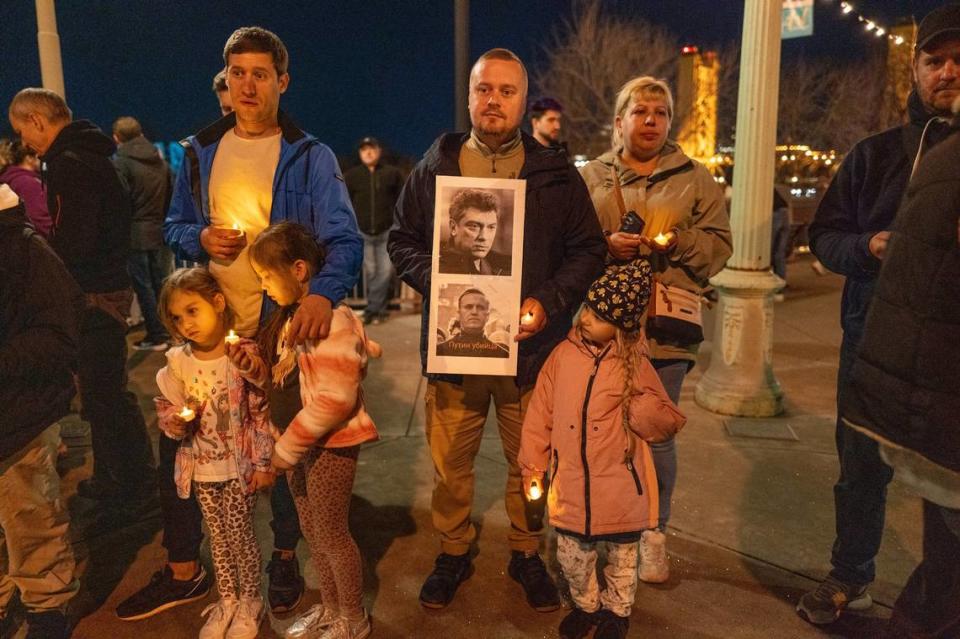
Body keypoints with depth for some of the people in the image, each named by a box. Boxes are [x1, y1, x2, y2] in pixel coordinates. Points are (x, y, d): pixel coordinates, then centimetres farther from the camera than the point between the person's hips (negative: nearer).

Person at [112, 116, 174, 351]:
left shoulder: (121, 162, -10)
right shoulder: (160, 161, 11)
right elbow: (170, 196, 13)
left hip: (136, 234, -6)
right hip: (160, 231, 6)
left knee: (143, 285, 1)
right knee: (160, 282, 12)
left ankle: (156, 334, 3)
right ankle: (167, 330, 18)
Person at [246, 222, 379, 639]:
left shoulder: (329, 318, -21)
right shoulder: (289, 315, 8)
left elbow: (335, 398, -26)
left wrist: (288, 447, -20)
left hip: (329, 444, -8)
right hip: (299, 442, 9)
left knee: (331, 533, 6)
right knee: (312, 531, 20)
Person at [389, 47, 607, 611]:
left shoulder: (557, 173, 4)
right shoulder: (433, 169, 8)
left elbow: (589, 250, 4)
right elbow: (402, 241, 10)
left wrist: (548, 301, -12)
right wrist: (438, 283, -10)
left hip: (531, 347, 0)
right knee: (451, 464, 11)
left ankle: (527, 554, 35)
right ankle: (453, 553, 34)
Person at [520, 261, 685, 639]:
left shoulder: (634, 364, -9)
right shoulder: (563, 355, -4)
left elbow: (669, 423, -6)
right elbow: (540, 414, 1)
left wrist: (638, 407, -24)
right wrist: (532, 465, 2)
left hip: (620, 490, -2)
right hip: (571, 486, 2)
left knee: (621, 557, 18)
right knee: (573, 558, 16)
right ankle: (586, 606, 44)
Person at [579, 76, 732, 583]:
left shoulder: (696, 179, 10)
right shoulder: (591, 176, 10)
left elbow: (719, 246, 6)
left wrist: (679, 241, -13)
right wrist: (606, 245, -13)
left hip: (664, 330, 0)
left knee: (657, 436, 5)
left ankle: (653, 532, 25)